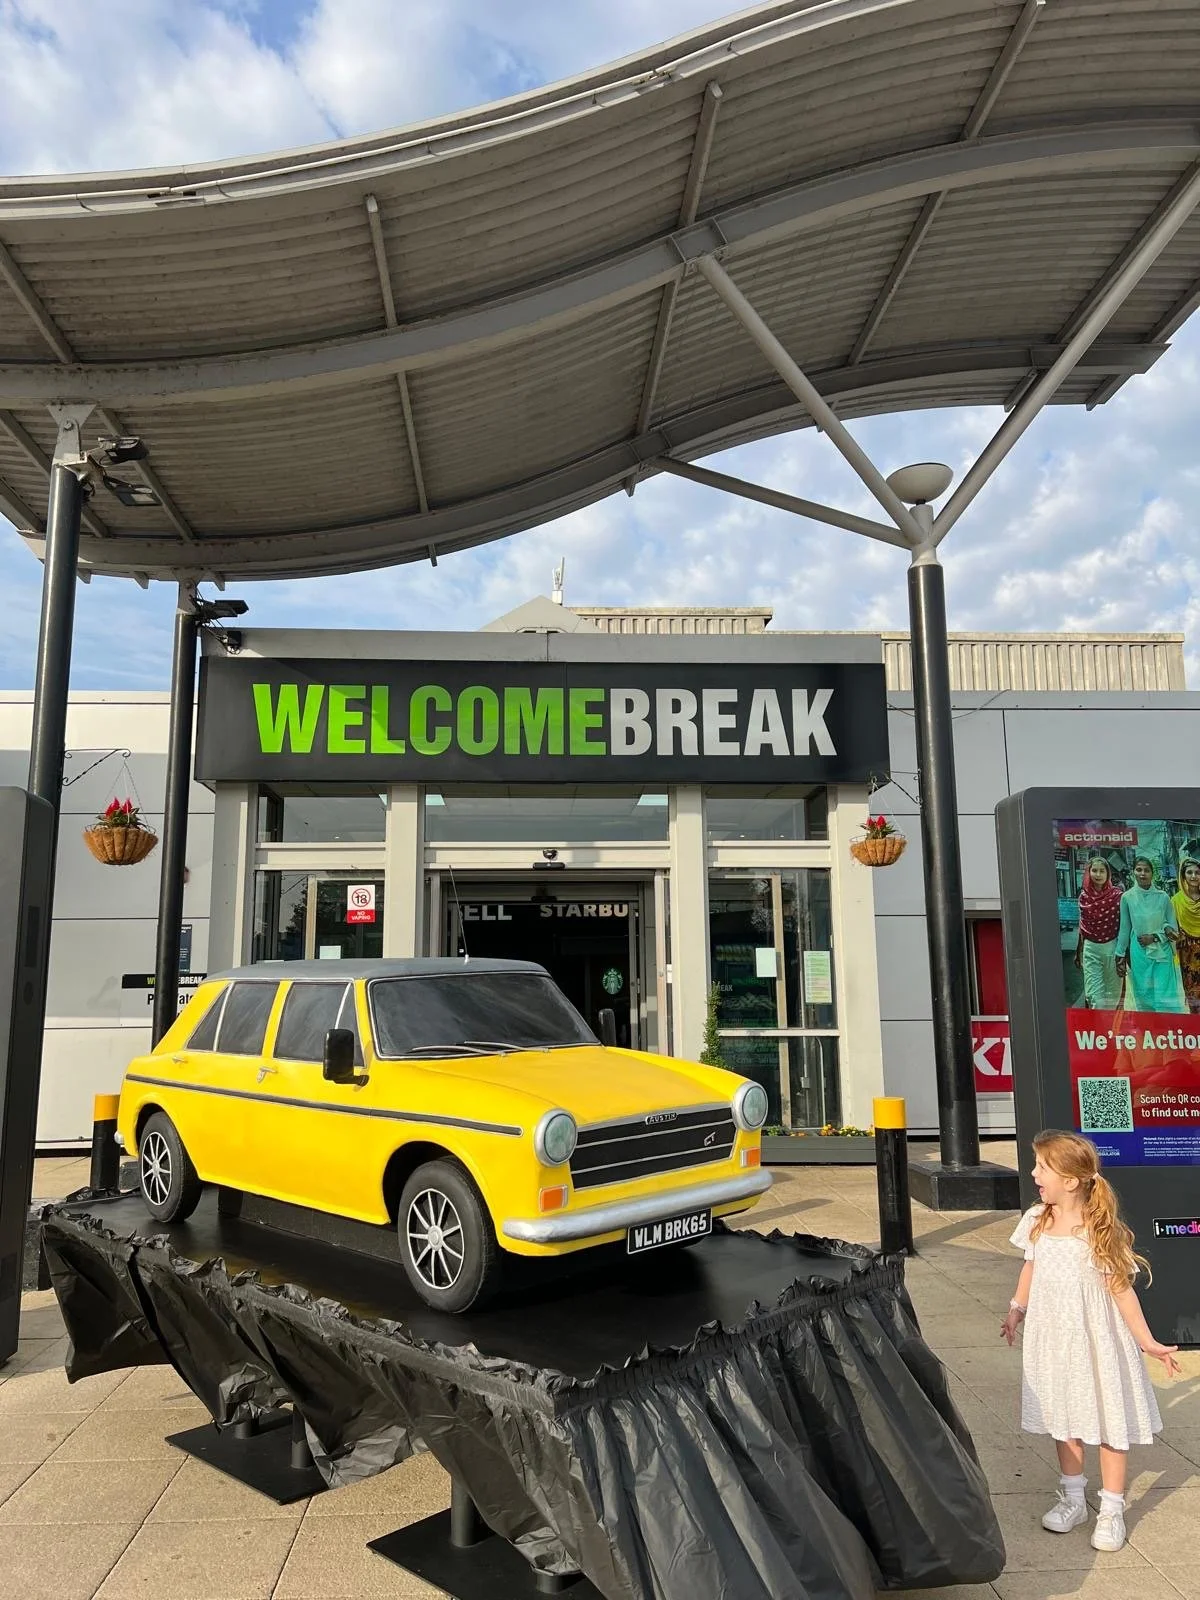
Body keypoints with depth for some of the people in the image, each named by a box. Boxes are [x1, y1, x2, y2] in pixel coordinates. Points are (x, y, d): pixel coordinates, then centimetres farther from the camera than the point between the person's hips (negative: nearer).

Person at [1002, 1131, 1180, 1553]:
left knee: (1108, 1423, 8)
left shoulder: (1101, 1232, -22)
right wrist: (1016, 1310, 19)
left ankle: (1111, 1511, 24)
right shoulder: (1036, 1222, -6)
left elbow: (1121, 1290, -15)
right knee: (1065, 1418, 16)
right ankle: (1072, 1499, 33)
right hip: (1054, 1340, 5)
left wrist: (1147, 1341, -16)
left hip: (1096, 1342, -5)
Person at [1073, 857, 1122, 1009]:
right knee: (1093, 993, -5)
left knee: (1112, 993, 10)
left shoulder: (1117, 895, -7)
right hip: (1090, 948, 1)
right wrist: (1078, 952, 16)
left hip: (1112, 947, -1)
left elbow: (1123, 924, -2)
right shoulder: (1084, 896, 0)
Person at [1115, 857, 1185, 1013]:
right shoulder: (1127, 897, -4)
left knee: (1165, 999, -2)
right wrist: (1120, 956, 3)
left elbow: (1173, 927, 2)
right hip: (1139, 954, 1)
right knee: (1143, 995, 8)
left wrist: (1154, 937, -12)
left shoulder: (1163, 897, -4)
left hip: (1162, 953, -1)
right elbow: (1124, 929, 3)